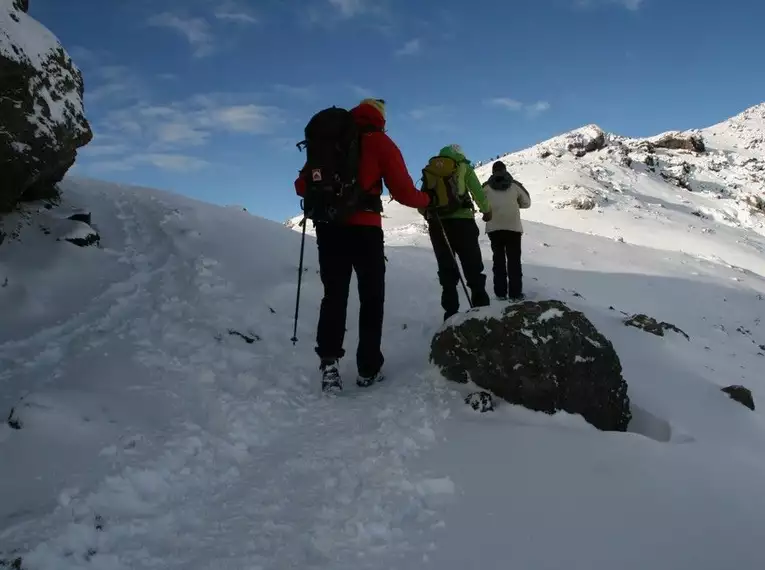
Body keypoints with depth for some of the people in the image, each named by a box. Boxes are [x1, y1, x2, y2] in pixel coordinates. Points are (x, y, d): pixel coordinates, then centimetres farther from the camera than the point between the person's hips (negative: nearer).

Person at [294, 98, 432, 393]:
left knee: (334, 294, 11)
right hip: (364, 228, -3)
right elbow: (403, 192, -4)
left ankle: (329, 360, -5)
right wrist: (427, 199, 16)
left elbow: (302, 186, 13)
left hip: (329, 227, 3)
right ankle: (368, 368, 11)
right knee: (372, 297, 10)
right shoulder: (380, 142, 1)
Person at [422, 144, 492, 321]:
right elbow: (478, 192, 5)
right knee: (473, 267, 5)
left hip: (437, 223, 3)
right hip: (461, 220, -2)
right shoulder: (463, 167, 9)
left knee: (447, 269, 6)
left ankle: (451, 313, 1)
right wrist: (486, 210, 21)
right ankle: (481, 309, 4)